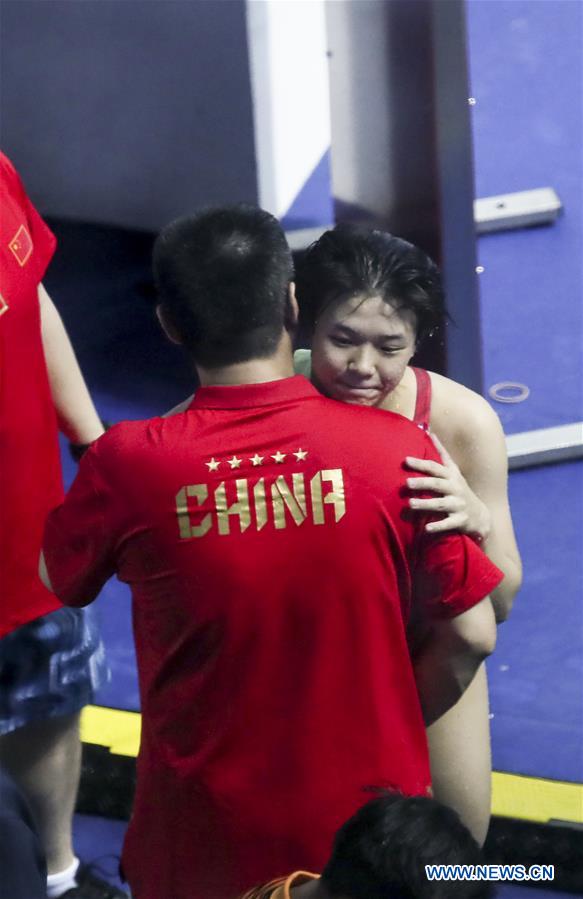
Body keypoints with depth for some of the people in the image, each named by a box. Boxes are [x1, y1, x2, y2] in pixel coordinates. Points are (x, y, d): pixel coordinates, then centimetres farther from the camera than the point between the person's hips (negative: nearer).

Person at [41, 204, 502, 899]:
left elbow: (59, 579, 1)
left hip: (209, 823, 0)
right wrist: (398, 724, 9)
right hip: (366, 809, 0)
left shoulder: (126, 465, -19)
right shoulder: (397, 449, -18)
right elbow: (471, 634, -9)